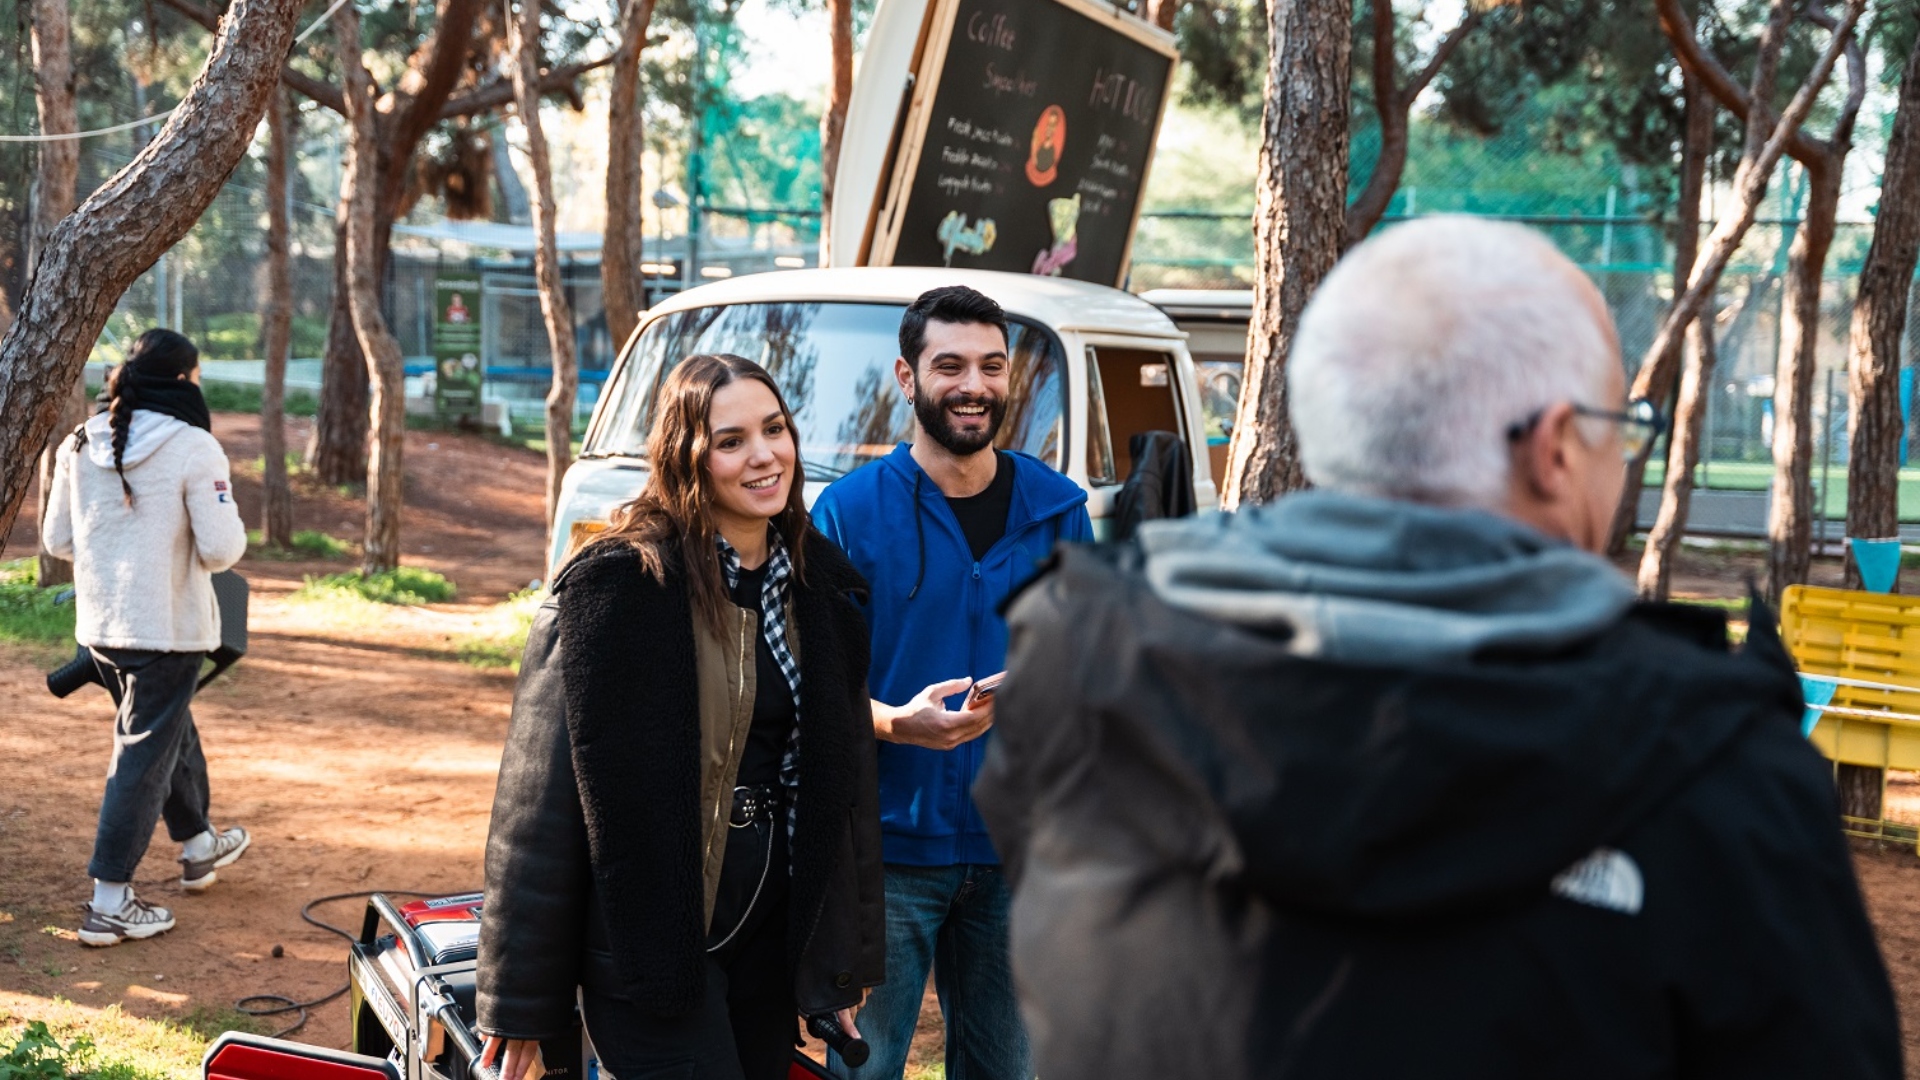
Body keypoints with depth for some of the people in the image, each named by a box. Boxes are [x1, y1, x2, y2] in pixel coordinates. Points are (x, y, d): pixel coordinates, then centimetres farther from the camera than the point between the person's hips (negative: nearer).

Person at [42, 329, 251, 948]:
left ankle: (199, 846, 43)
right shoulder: (194, 448, -15)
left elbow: (57, 541, 7)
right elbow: (222, 550, -18)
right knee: (145, 755, 2)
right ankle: (110, 902, 5)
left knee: (171, 730, 25)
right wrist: (229, 528, 3)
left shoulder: (80, 445, 1)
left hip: (99, 624, 7)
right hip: (168, 627, -6)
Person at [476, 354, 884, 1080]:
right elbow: (540, 800, -14)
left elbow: (846, 777, 11)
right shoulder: (615, 589, -15)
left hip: (770, 938, 6)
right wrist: (521, 1001, -12)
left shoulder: (819, 586, 5)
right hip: (654, 938, -6)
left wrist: (843, 959, 11)